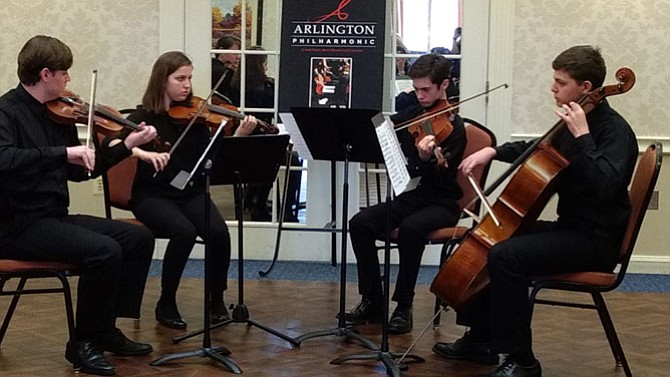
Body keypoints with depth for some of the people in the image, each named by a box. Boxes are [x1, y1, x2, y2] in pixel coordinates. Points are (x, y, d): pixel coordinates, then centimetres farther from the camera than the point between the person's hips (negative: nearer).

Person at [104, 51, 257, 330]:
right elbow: (110, 143, -16)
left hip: (191, 192, 3)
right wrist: (144, 153, -32)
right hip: (153, 194, -3)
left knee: (219, 232, -26)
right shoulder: (144, 117, -1)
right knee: (184, 231, -32)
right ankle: (166, 304, -11)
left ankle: (217, 300, -2)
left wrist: (240, 135, -17)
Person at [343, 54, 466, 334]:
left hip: (441, 203, -5)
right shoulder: (409, 116, 8)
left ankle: (404, 307, -22)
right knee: (360, 223, -19)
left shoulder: (453, 126, -8)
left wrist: (426, 160, -37)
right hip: (408, 197, 5)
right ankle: (372, 301, -9)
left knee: (410, 228, -36)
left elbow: (445, 181, -18)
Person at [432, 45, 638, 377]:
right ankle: (481, 340, 19)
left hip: (596, 239, -10)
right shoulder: (574, 122, 10)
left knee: (506, 256, -28)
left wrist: (582, 136, -30)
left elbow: (605, 185, -33)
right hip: (568, 227, 10)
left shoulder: (614, 130, -16)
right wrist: (493, 152, 12)